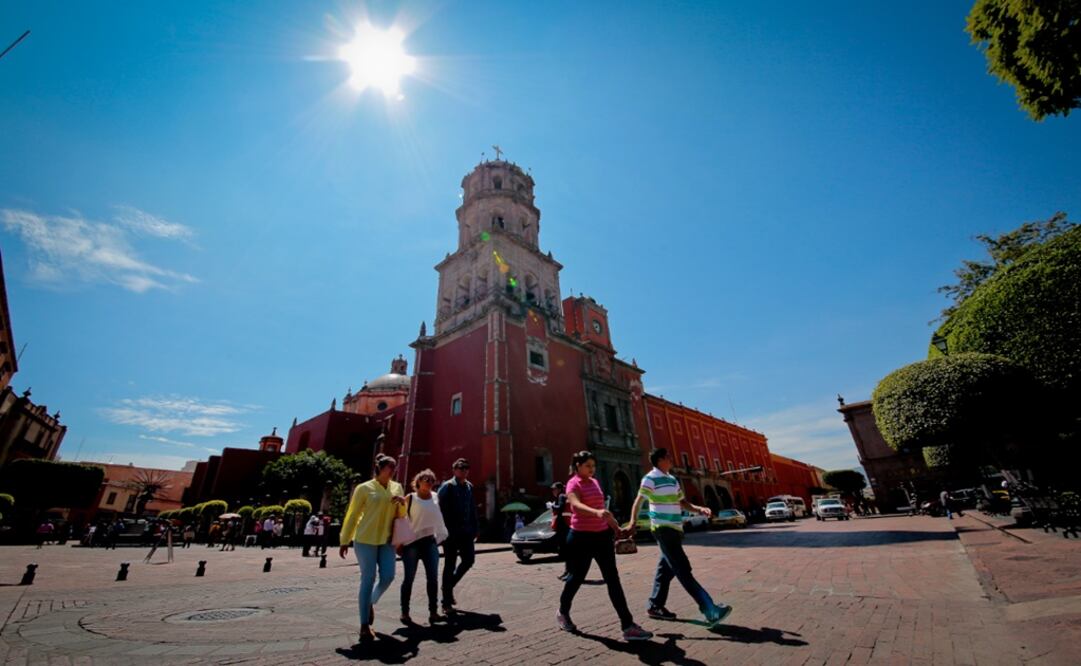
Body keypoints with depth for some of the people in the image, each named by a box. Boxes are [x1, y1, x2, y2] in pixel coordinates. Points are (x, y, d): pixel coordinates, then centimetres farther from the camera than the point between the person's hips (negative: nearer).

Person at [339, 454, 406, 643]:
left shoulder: (397, 487, 7)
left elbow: (400, 515, 11)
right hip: (365, 540, -4)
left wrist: (403, 503, -10)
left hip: (386, 541, 4)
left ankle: (371, 603, 30)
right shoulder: (364, 488, -6)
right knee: (368, 580, -3)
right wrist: (344, 541, 1)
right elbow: (352, 515, -1)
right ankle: (364, 626, 10)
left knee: (388, 577, 0)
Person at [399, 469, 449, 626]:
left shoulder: (435, 497, 8)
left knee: (433, 578, 3)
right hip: (412, 543, -4)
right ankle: (404, 613, 19)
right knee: (408, 579, 5)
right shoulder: (410, 498, -6)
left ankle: (433, 612, 10)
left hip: (430, 542, 4)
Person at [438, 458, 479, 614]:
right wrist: (444, 531, -17)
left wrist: (474, 529, 10)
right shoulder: (447, 487, -10)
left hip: (466, 532, 6)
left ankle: (449, 586, 30)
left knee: (469, 560, 7)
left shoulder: (469, 486, 10)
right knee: (450, 565, 3)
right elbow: (441, 510, -13)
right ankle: (446, 603, 17)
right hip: (451, 533, -6)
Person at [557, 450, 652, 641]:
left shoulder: (595, 482, 11)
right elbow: (577, 505, -33)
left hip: (602, 535, 6)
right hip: (581, 537, -6)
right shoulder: (573, 484, -13)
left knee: (613, 579, 2)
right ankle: (563, 613, 35)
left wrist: (617, 527, 24)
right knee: (577, 577, 10)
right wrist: (596, 512, -51)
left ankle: (628, 626, 4)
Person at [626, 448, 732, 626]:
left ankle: (655, 606, 23)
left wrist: (700, 509, 3)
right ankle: (710, 609, -10)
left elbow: (682, 502, 20)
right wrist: (632, 522, -23)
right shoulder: (650, 479, -10)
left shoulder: (673, 480, 16)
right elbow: (638, 502, -13)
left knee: (667, 569, 12)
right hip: (663, 529, -9)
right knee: (683, 570, -9)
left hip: (675, 529, 9)